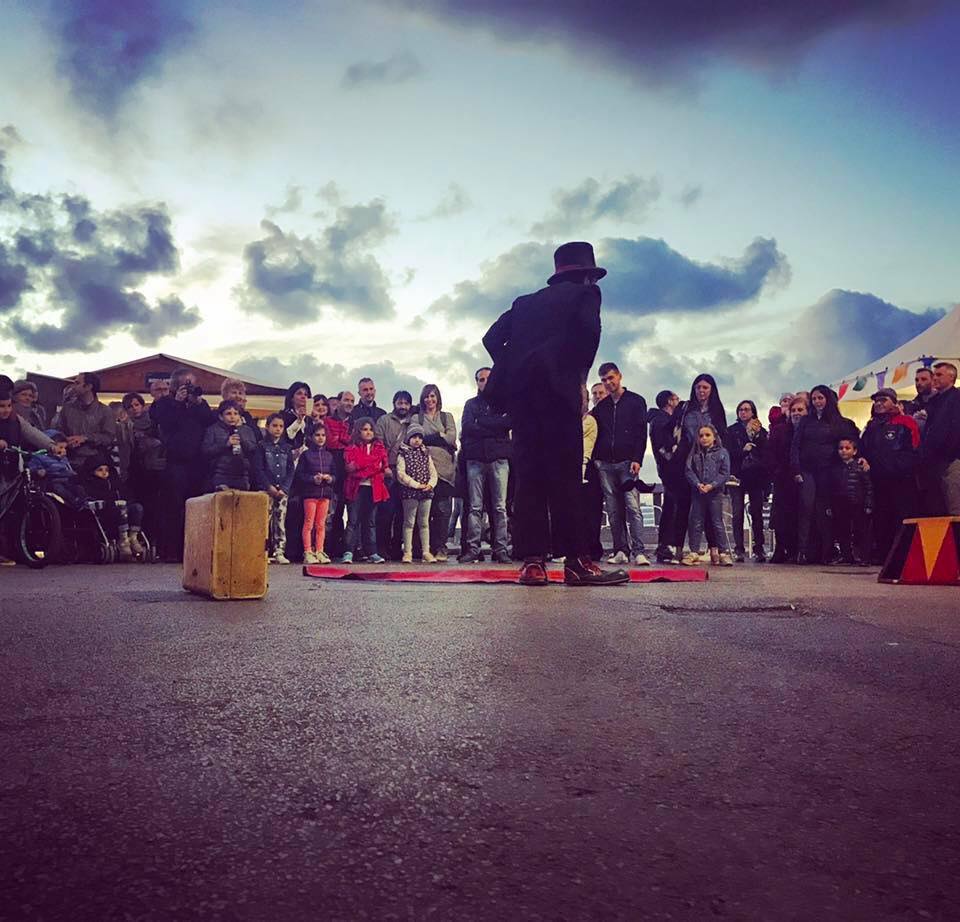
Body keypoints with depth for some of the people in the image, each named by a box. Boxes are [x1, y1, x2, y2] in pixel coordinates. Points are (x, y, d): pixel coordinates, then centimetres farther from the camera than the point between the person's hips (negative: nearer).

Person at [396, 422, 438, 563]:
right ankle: (407, 553, 4)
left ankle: (426, 552, 13)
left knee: (424, 522, 8)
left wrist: (430, 484, -10)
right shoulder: (403, 453, 0)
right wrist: (417, 485, -16)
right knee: (409, 522, 1)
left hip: (426, 493, 4)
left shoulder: (426, 454, 14)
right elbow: (401, 474, -10)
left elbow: (433, 472, 11)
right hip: (410, 492, -4)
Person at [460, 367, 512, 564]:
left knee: (500, 507, -4)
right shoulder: (471, 404, 18)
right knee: (474, 507, -2)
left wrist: (480, 424, -6)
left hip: (499, 458, -1)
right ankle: (473, 549, -2)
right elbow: (466, 427, 0)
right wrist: (496, 427, -6)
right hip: (475, 459, 1)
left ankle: (500, 549, -3)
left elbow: (511, 421, -4)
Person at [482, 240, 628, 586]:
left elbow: (492, 337, 18)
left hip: (519, 392, 5)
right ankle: (576, 561, -9)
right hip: (557, 388, -5)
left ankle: (532, 561, -3)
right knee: (565, 476, -7)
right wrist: (580, 376, 1)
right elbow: (589, 330, -7)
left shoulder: (526, 302, 28)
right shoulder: (585, 293, 13)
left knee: (529, 474, 2)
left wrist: (515, 372, 16)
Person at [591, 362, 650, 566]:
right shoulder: (600, 407, 18)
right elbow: (594, 434, 19)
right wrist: (594, 459, 6)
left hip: (627, 463, -4)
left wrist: (637, 459, -11)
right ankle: (620, 551, 5)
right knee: (613, 511, 2)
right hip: (605, 464, 4)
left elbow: (641, 433, -1)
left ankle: (638, 552, -17)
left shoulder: (636, 401, 7)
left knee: (633, 507, -13)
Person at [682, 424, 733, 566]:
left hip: (715, 492, -2)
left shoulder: (722, 452, 2)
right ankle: (694, 553, 8)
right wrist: (697, 484, -15)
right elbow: (689, 471, 2)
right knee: (696, 523, 4)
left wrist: (712, 485, -14)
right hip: (697, 492, 2)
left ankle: (723, 552, 5)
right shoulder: (694, 453, 8)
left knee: (717, 522, -1)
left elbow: (725, 473, -3)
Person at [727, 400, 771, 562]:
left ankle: (759, 548, 5)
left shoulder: (761, 431, 13)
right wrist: (743, 450, -14)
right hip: (738, 475, -1)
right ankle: (739, 549, -6)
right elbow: (728, 453, 0)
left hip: (756, 476, 1)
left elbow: (766, 453, 1)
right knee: (738, 512, -7)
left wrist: (758, 434, -7)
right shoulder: (731, 431, 10)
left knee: (757, 512, -1)